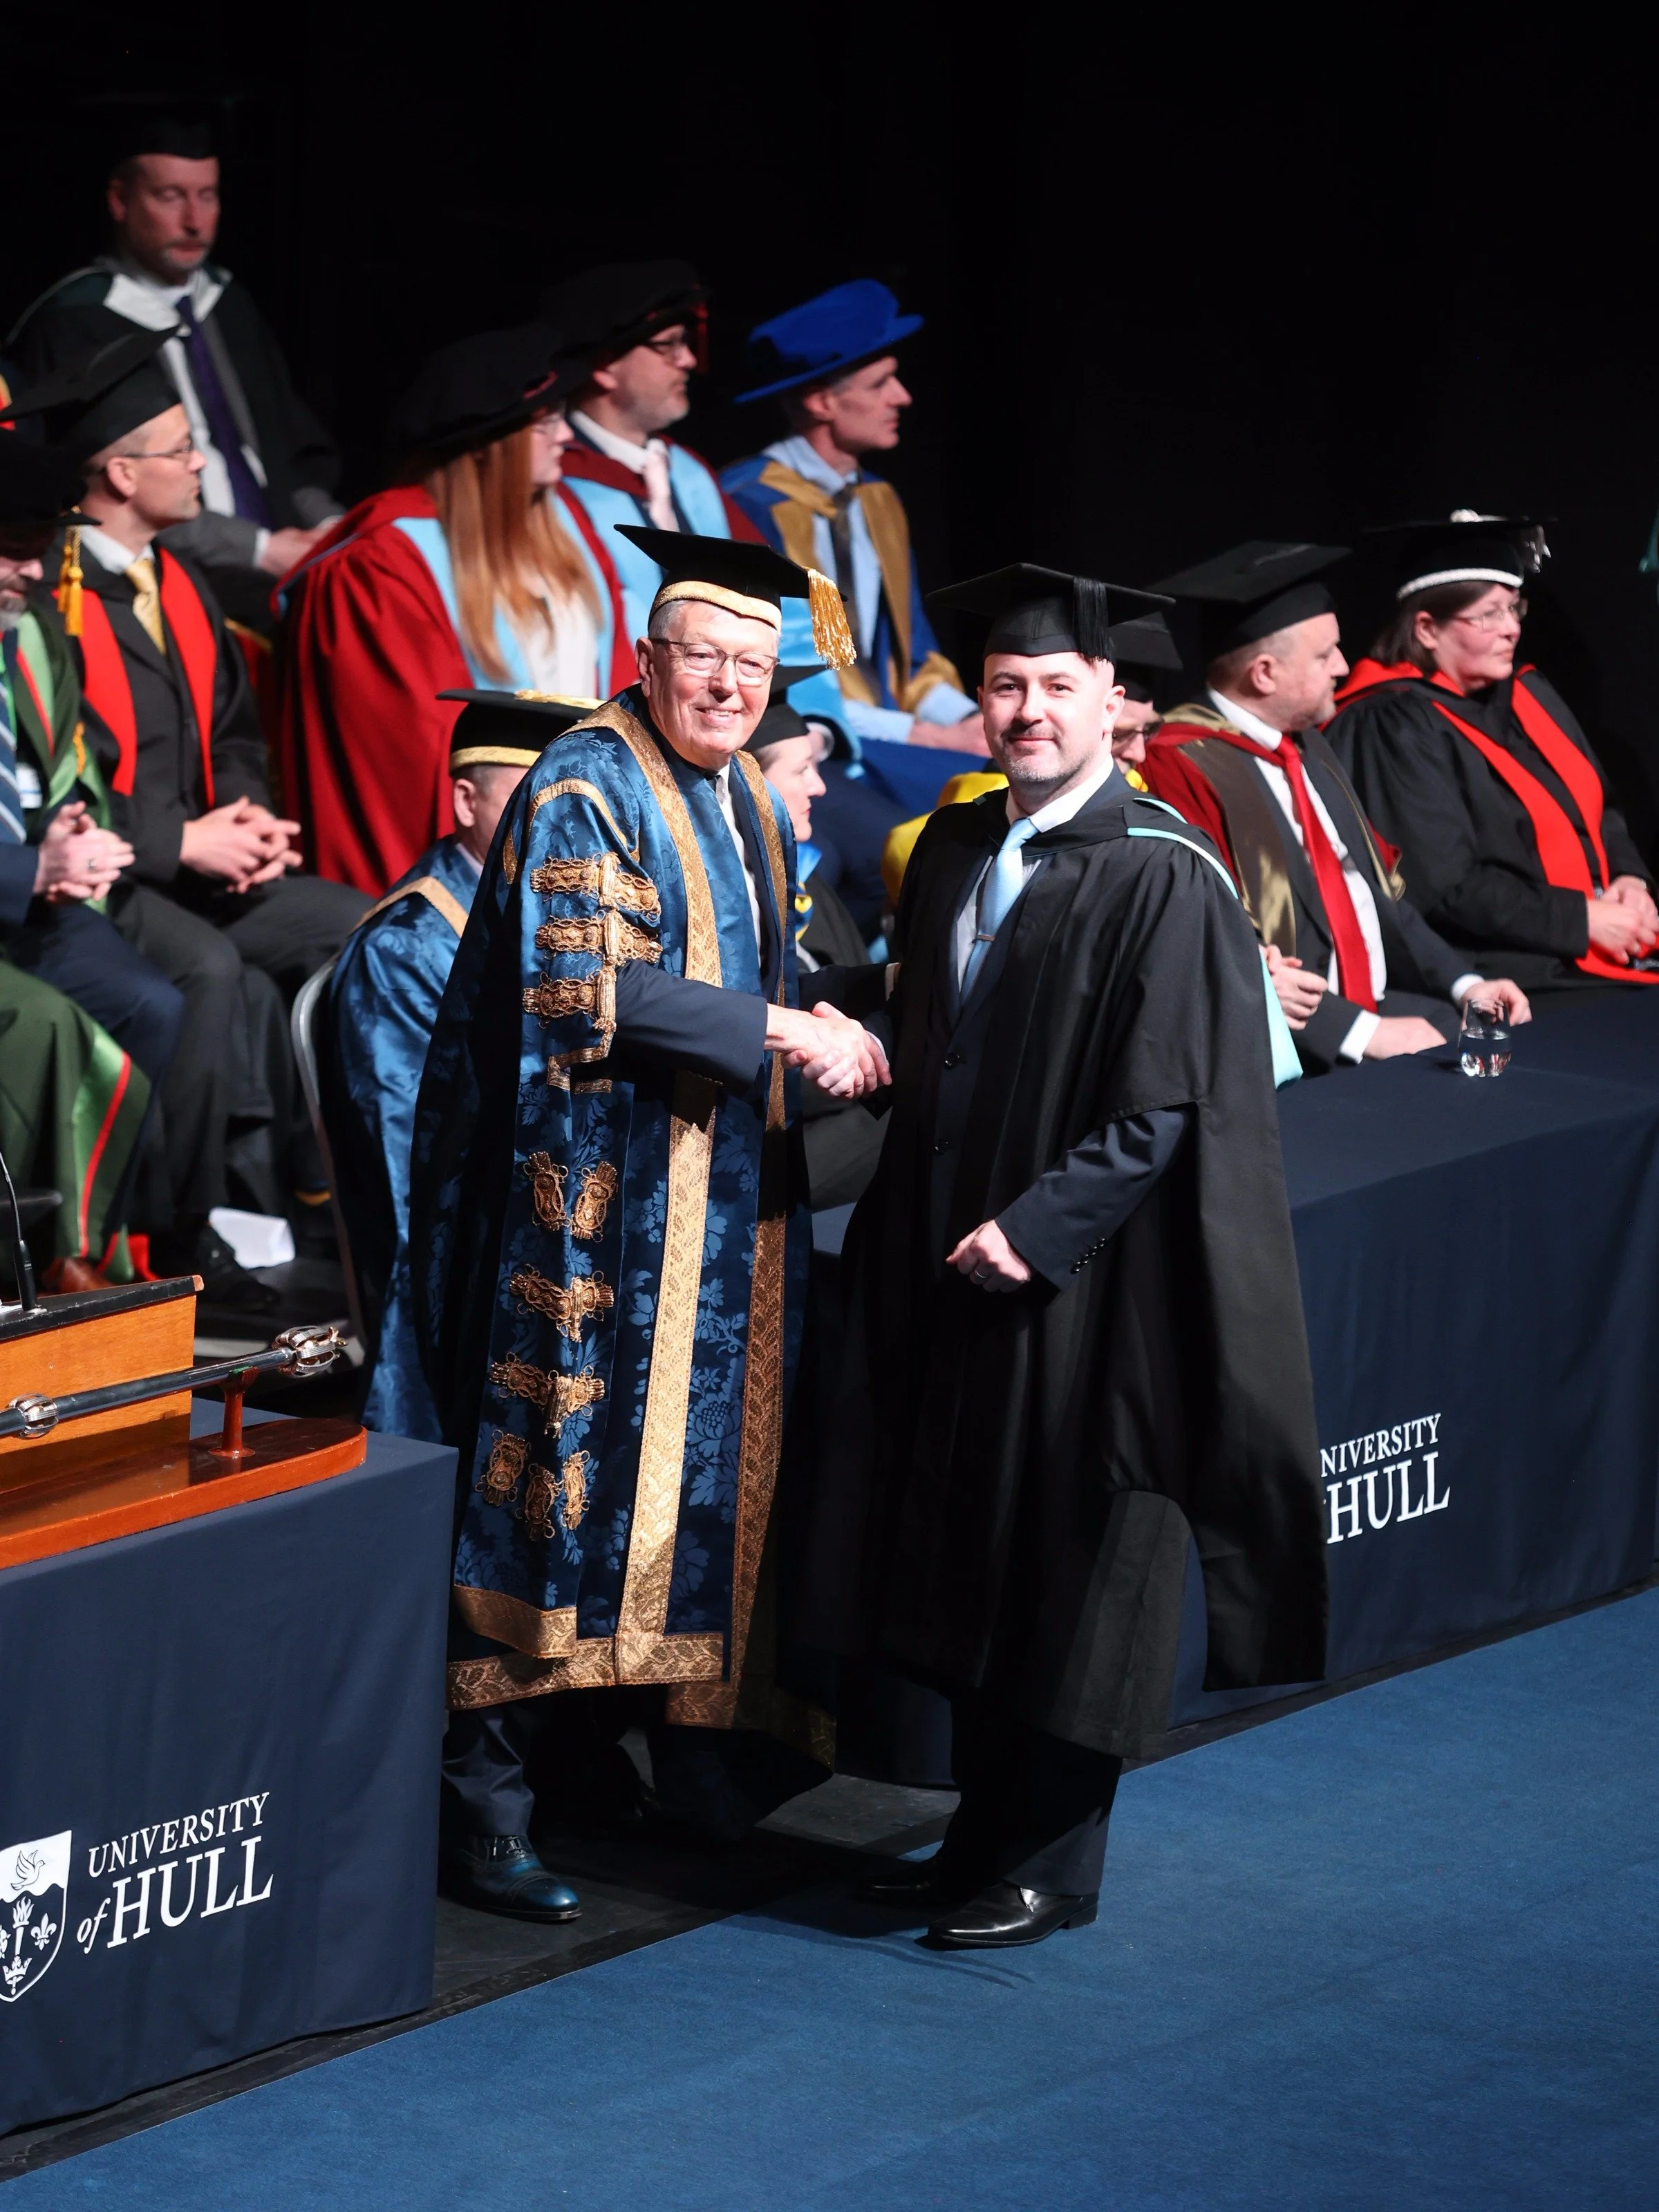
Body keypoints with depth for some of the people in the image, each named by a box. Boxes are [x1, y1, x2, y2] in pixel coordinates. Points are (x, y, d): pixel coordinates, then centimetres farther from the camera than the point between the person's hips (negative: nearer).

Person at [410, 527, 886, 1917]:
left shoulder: (750, 804, 15)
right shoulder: (582, 794, -11)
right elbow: (590, 991, -21)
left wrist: (823, 1034, 4)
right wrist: (777, 1034, -21)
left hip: (729, 1201, 8)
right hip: (601, 1202, -8)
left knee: (719, 1471, 10)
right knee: (570, 1477, -8)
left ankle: (695, 1747, 21)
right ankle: (487, 1797, -4)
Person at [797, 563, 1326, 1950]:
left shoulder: (1165, 880, -14)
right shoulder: (953, 852, 8)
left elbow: (1168, 1109, -17)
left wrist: (1035, 1225, -20)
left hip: (1083, 1277, -7)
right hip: (949, 1262, 7)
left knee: (1072, 1581, 1)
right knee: (966, 1564, 13)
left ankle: (1053, 1869, 12)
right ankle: (987, 1833, 24)